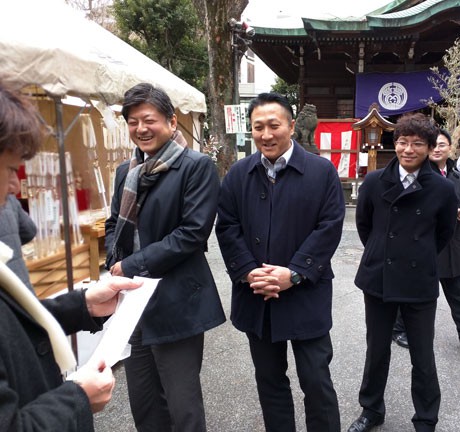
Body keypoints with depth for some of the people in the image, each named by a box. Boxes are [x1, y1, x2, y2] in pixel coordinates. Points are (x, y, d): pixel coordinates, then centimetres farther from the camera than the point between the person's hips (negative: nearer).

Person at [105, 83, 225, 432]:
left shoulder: (197, 166, -9)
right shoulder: (127, 170, 13)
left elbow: (193, 232, -16)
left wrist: (132, 266, -15)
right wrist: (115, 263, -2)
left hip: (175, 302, -7)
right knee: (143, 403, 19)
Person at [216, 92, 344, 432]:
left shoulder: (322, 171, -4)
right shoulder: (238, 174, 5)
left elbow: (329, 228, -9)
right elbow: (227, 228, 2)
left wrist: (294, 273, -17)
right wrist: (248, 272, -12)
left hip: (306, 296, -3)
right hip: (255, 296, 3)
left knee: (316, 381, 6)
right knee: (269, 379, 17)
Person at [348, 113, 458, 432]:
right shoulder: (374, 181, -5)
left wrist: (420, 260, 9)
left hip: (420, 284, -1)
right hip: (378, 279, 2)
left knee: (423, 357, 12)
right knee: (377, 351, 16)